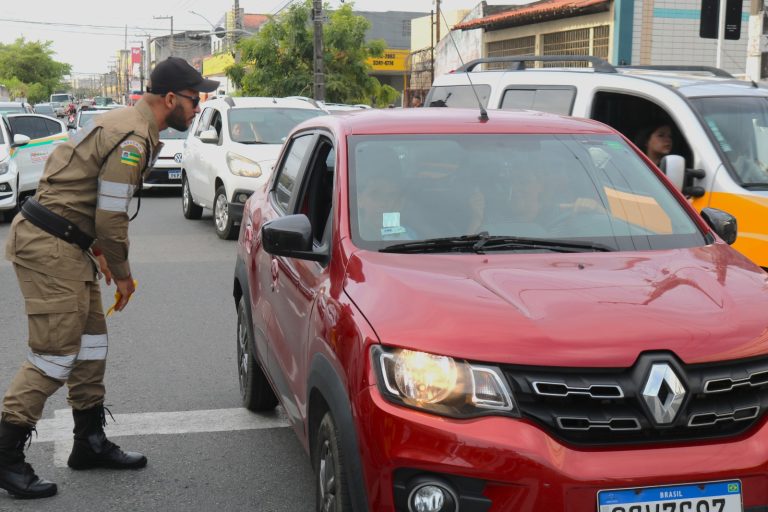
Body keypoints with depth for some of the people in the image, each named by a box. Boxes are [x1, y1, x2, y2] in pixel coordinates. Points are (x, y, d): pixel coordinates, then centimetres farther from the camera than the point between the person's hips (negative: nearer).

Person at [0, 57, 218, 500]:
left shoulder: (125, 123, 15)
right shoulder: (133, 140, -18)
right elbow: (111, 218, -18)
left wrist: (99, 252, 18)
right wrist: (123, 274, -4)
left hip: (66, 243, 11)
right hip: (49, 246, -11)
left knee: (91, 340, 14)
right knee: (56, 353, -9)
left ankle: (91, 442, 24)